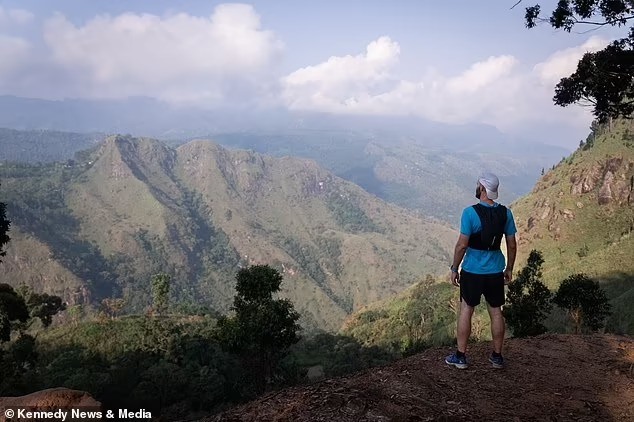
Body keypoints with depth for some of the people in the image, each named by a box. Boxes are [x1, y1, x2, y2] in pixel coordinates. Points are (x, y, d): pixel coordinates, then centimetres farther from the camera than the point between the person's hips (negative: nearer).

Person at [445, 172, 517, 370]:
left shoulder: (470, 212, -15)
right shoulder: (505, 213, -1)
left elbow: (462, 245, -16)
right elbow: (512, 245, 4)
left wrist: (454, 268, -4)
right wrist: (509, 269, 16)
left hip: (472, 271, -4)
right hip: (496, 271, 4)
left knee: (466, 311, 7)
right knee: (496, 312, 13)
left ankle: (460, 356, 14)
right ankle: (497, 356, 24)